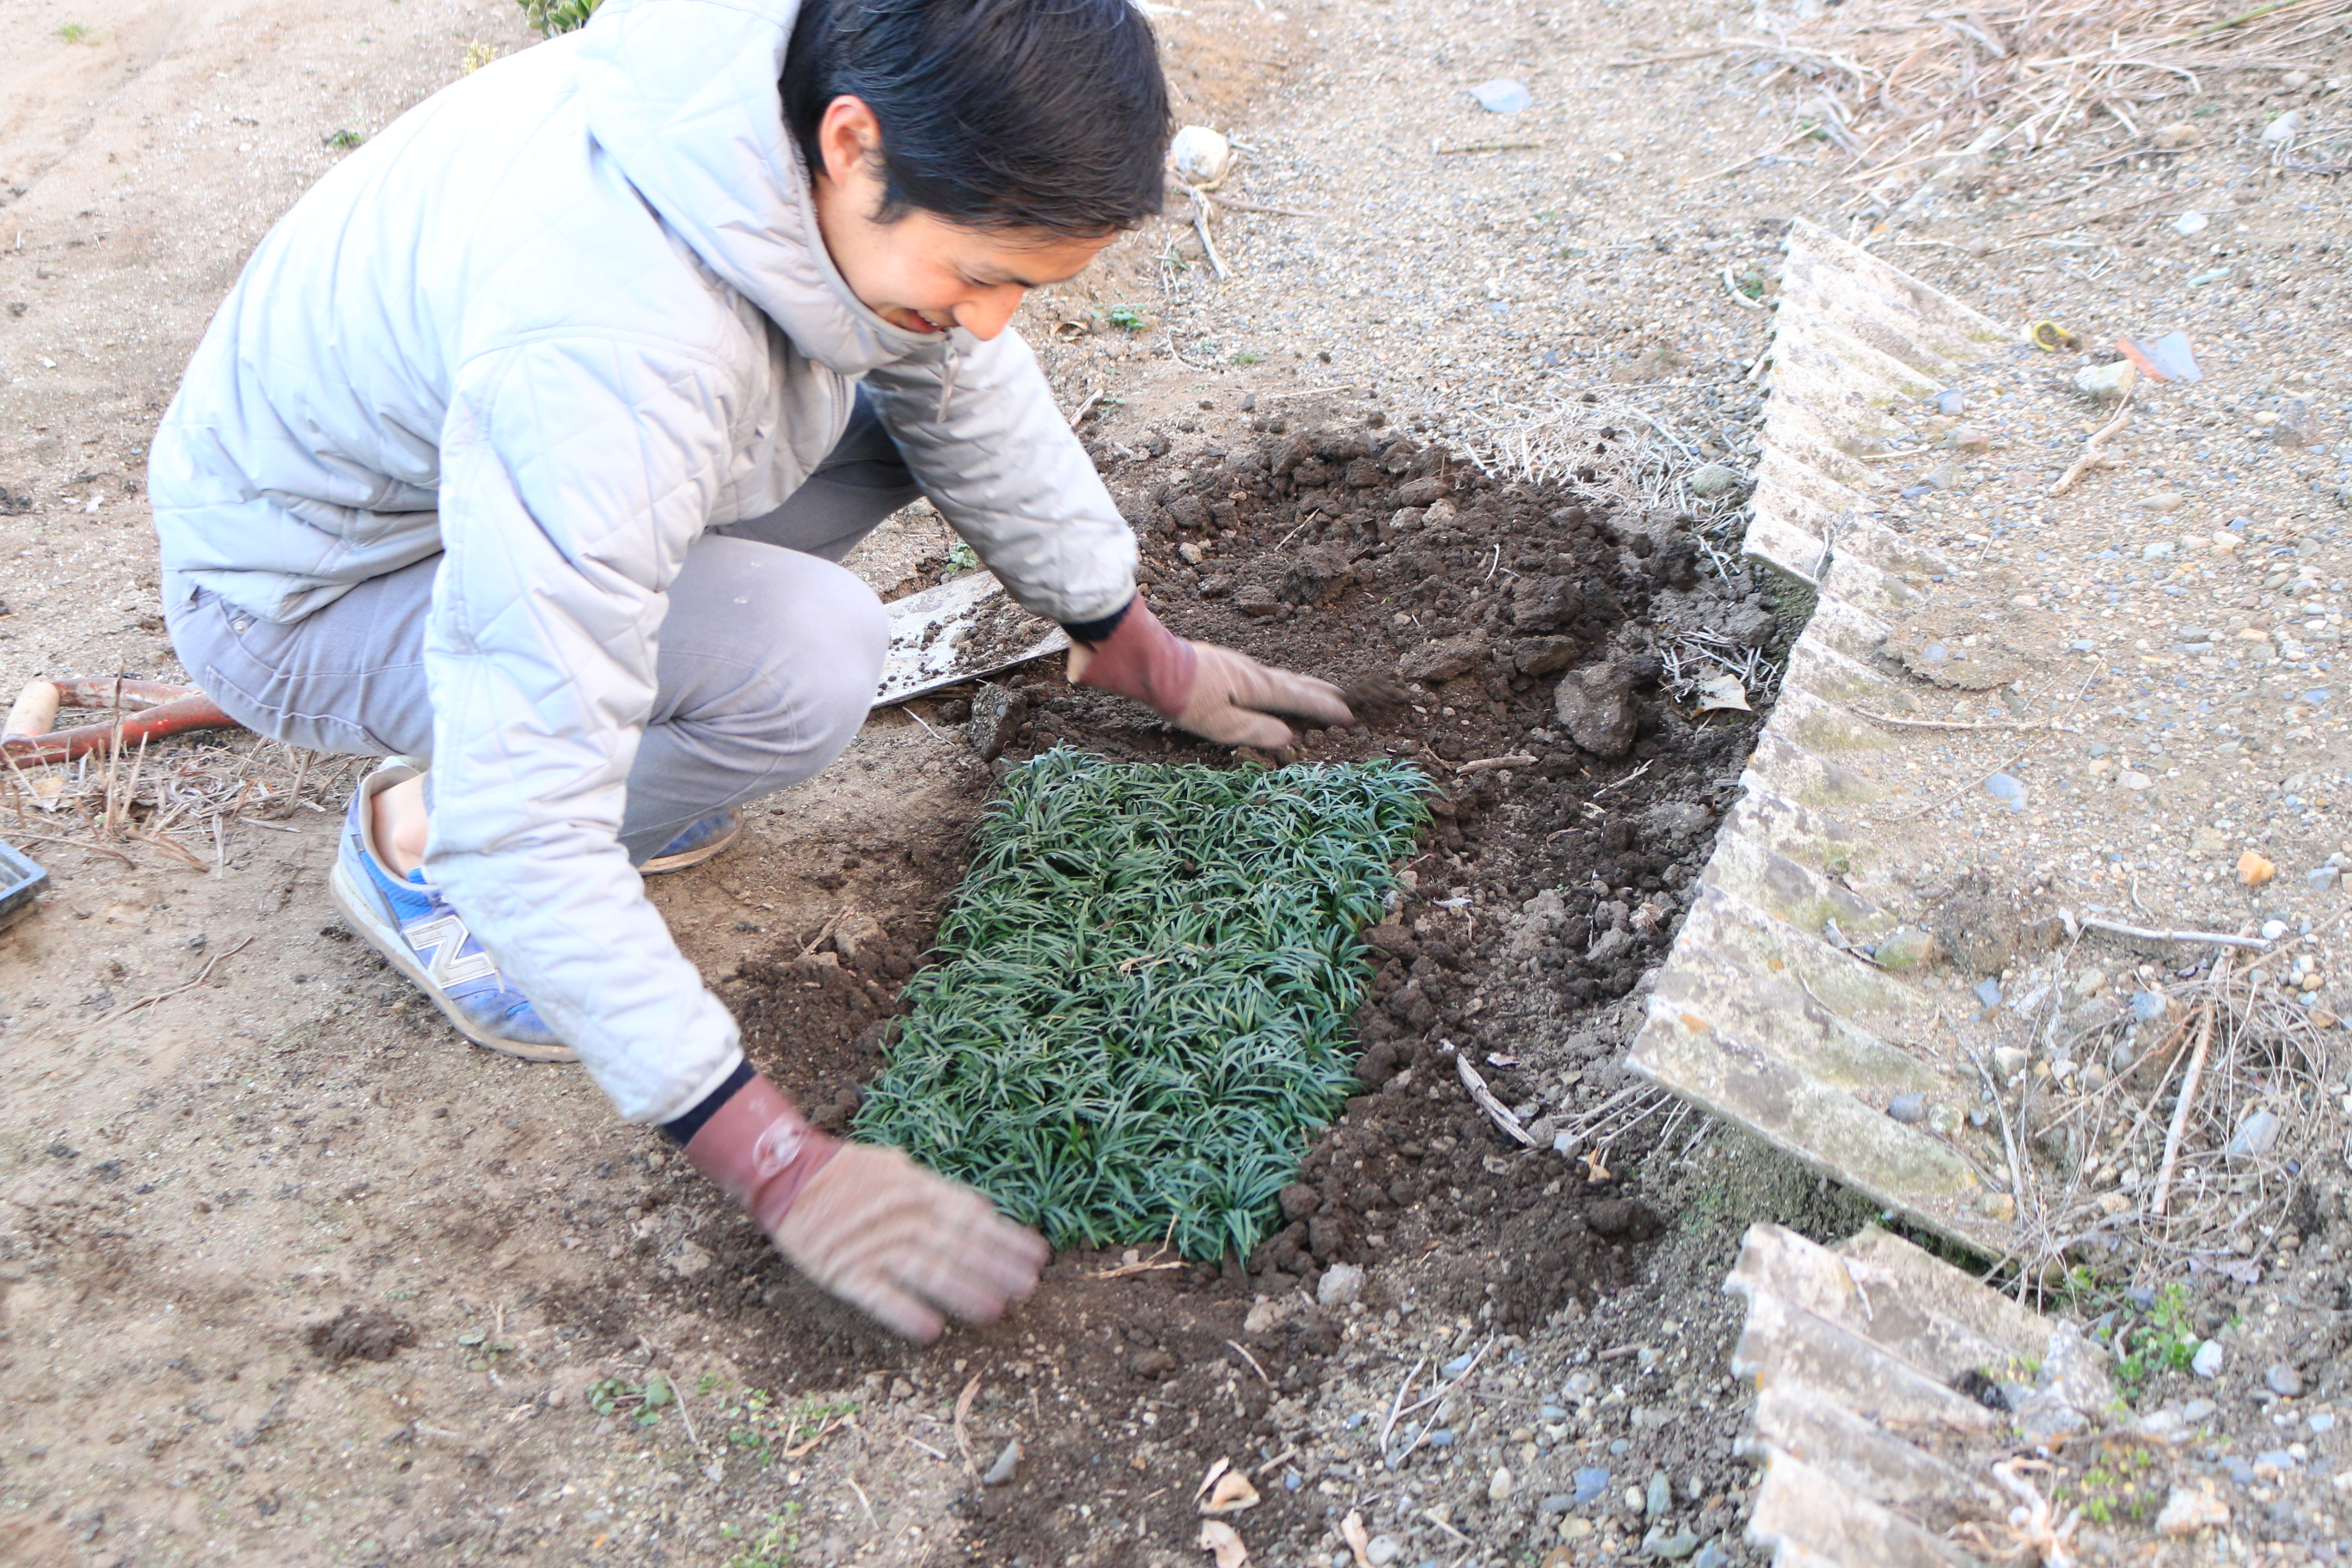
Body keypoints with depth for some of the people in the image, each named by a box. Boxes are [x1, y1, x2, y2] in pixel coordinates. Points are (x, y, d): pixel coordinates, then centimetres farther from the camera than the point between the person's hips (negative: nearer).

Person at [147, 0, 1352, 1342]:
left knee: (904, 395, -3)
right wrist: (784, 1167, -35)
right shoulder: (606, 352, -42)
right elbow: (523, 826, -39)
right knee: (808, 662, -30)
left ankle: (607, 752, 7)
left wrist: (1142, 652, 10)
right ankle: (418, 839, -3)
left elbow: (971, 386, 2)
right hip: (299, 590, -8)